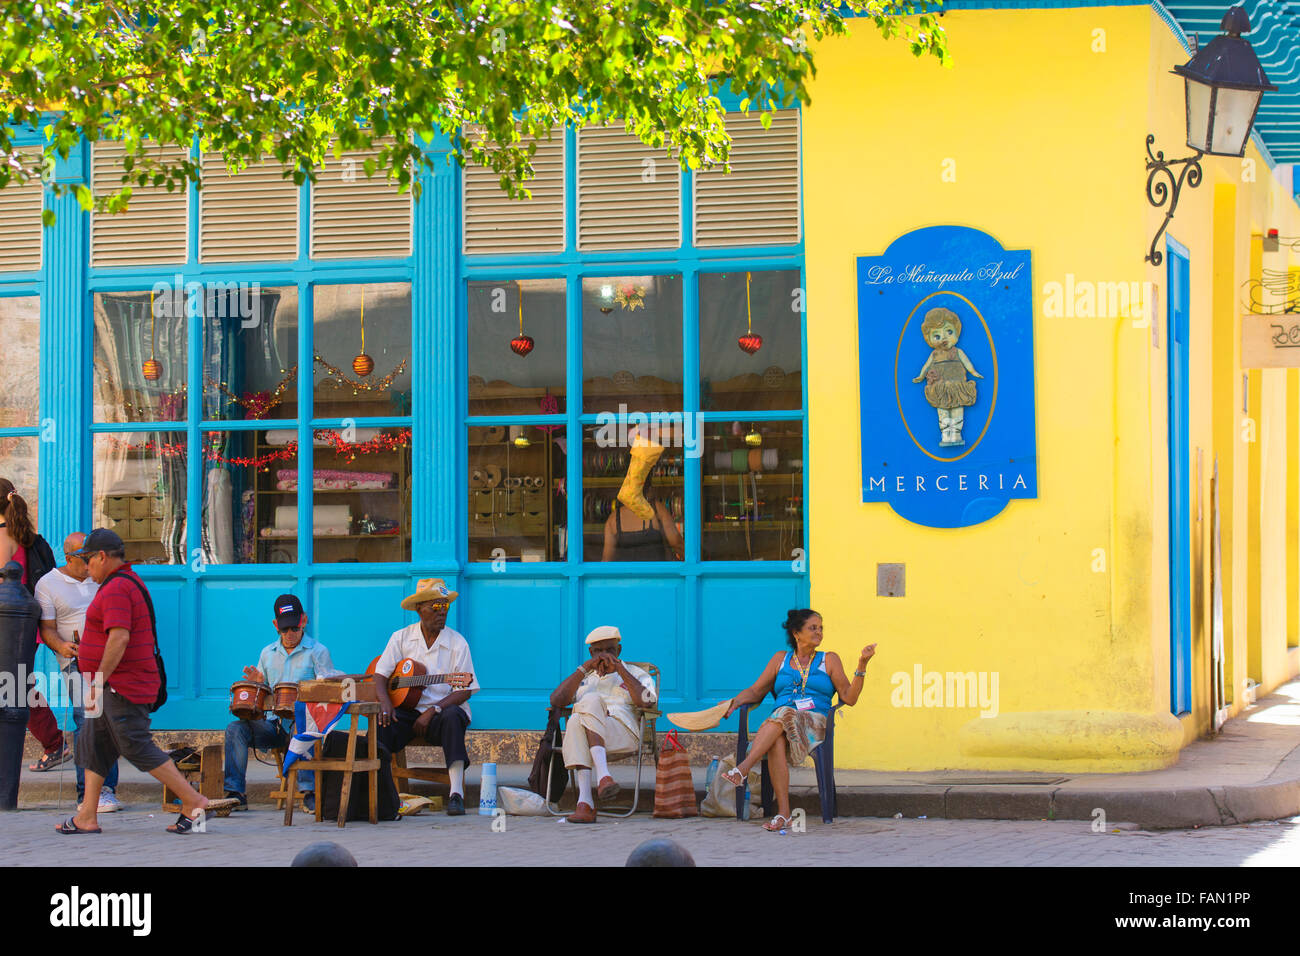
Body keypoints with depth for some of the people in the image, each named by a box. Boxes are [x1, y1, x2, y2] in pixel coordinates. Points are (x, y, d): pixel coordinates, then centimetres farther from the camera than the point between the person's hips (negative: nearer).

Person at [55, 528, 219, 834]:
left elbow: (119, 638, -28)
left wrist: (98, 682, -26)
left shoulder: (116, 589, -17)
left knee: (138, 747, -9)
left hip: (121, 687, -11)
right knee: (93, 744, 11)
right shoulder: (129, 582, 17)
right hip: (115, 688, 11)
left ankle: (192, 800, -7)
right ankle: (87, 817, 12)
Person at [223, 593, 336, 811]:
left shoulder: (318, 652, 5)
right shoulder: (268, 653, 19)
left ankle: (310, 792, -36)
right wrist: (258, 684, 0)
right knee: (235, 729, -20)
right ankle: (235, 793, -20)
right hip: (273, 724, 4)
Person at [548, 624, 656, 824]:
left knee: (591, 701, -33)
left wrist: (619, 669, -3)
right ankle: (585, 804, -49)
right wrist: (584, 669, 4)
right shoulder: (585, 678, 31)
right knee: (576, 720, -37)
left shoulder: (636, 674, 23)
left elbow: (646, 701, -1)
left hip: (623, 735, -2)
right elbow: (556, 701, 10)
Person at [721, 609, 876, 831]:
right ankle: (783, 813, -43)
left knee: (784, 714, -36)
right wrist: (737, 700, -2)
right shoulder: (781, 659, 23)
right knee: (777, 741, -37)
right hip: (777, 724, 1)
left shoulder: (829, 660, 18)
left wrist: (862, 665, -2)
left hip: (815, 723, -1)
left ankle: (743, 769, -49)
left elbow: (849, 698, 9)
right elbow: (755, 691, 19)